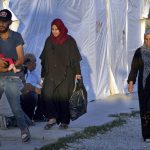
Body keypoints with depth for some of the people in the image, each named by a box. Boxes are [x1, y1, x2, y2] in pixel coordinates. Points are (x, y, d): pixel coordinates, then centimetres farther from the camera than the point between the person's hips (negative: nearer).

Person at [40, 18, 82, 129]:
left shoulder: (69, 41, 0)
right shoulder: (49, 41, 10)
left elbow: (75, 58, 0)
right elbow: (44, 59, 14)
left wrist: (77, 72, -7)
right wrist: (43, 74, 13)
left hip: (66, 74, -3)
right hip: (51, 73, 3)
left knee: (64, 96, -3)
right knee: (47, 93, -17)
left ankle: (64, 121, 8)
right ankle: (52, 118, -16)